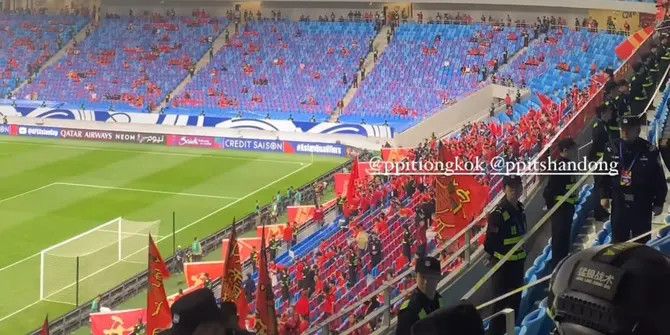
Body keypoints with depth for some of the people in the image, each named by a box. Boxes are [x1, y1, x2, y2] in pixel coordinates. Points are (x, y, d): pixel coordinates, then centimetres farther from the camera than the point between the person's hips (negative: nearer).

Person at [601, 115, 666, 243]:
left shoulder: (649, 151, -9)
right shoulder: (613, 149, 0)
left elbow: (659, 179, -5)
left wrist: (659, 203, -5)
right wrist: (604, 195, 5)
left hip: (642, 205, -2)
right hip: (619, 204, 2)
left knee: (641, 240, 9)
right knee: (618, 238, 10)